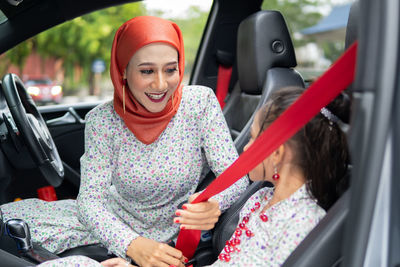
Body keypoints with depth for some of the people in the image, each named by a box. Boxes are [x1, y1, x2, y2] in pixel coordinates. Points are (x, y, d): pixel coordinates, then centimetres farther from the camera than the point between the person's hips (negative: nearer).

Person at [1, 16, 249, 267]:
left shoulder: (201, 102, -19)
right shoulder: (102, 120, -17)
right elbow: (90, 199, -21)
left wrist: (215, 204, -43)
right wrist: (133, 245, -40)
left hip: (171, 233, -1)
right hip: (117, 224, 1)